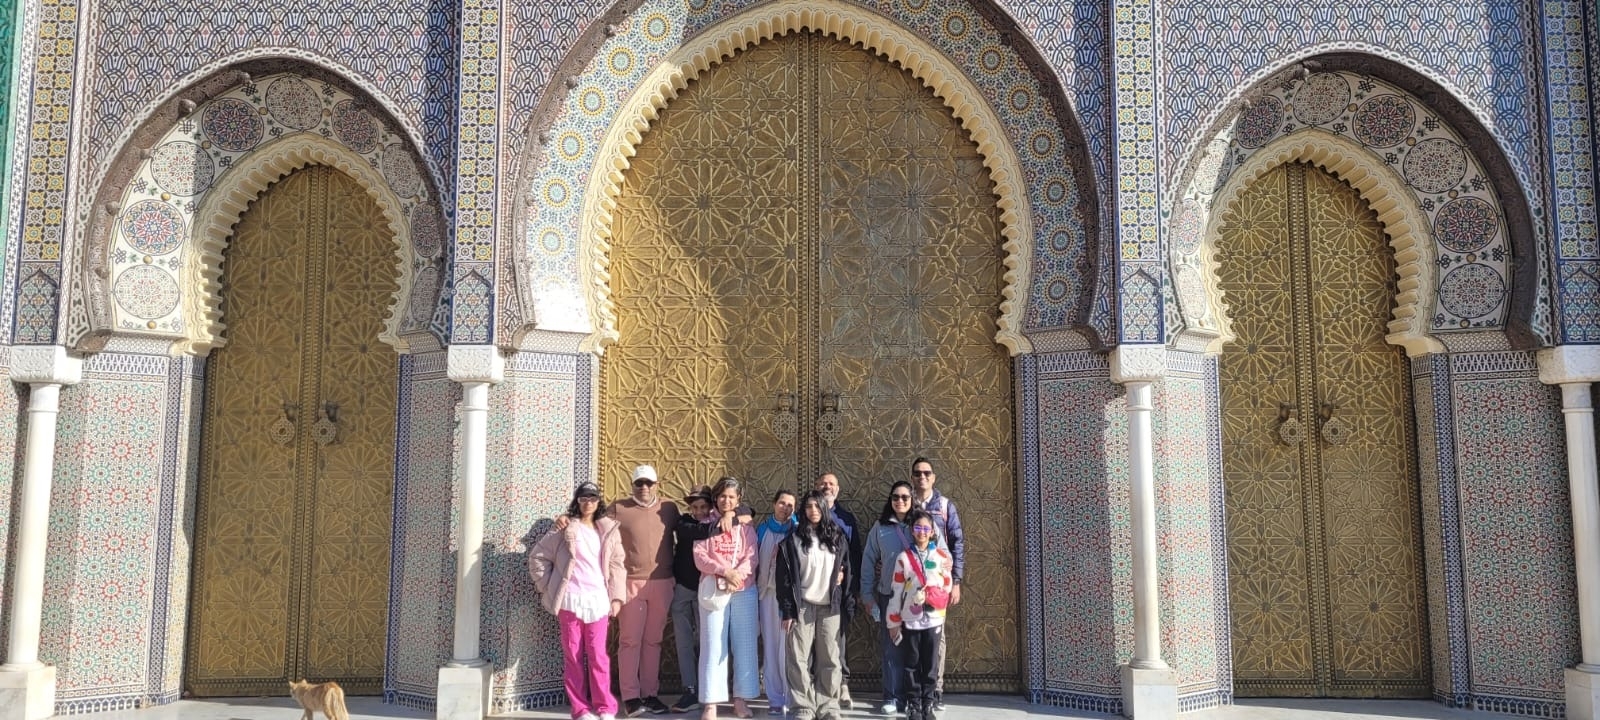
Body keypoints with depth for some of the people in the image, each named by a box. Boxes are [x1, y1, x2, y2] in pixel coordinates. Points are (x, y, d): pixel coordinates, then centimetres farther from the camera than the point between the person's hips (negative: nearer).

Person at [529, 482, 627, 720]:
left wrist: (616, 597, 3)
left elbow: (616, 565, 9)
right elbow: (537, 556, 8)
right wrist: (548, 586, 5)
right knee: (573, 655, 2)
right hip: (570, 600, 0)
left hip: (598, 600, 1)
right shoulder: (565, 529, 4)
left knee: (598, 655, -3)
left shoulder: (609, 530, 9)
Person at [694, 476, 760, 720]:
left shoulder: (745, 526, 10)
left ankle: (742, 699, 10)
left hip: (744, 591, 1)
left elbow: (752, 558, 0)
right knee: (713, 646, -4)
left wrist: (737, 575, -18)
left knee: (744, 645, 2)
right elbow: (699, 557, -2)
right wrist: (725, 571, -16)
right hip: (713, 590, -1)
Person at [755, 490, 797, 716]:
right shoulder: (762, 529, 10)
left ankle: (793, 698, 1)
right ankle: (775, 699, 8)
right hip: (768, 593, 2)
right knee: (771, 647, 3)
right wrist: (753, 591, 6)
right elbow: (754, 560, 12)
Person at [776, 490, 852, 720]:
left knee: (830, 659, 3)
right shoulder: (793, 540, 1)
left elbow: (847, 571, 12)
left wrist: (846, 605, 4)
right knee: (799, 659, -2)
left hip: (830, 607, 2)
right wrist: (787, 611, -7)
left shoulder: (838, 538, 9)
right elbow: (784, 577, -1)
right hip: (802, 606, -2)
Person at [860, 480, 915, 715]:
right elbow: (868, 561, 6)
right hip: (888, 596, 1)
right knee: (890, 648, 3)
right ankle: (892, 696, 10)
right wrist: (867, 594, 4)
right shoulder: (880, 527, 4)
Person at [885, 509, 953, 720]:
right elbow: (896, 592, 0)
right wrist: (893, 622, -1)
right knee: (912, 665, 4)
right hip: (910, 620, -1)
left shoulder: (942, 556, 3)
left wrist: (929, 597, -9)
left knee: (930, 665, 6)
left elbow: (947, 589, 5)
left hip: (934, 619, 1)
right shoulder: (903, 558, 0)